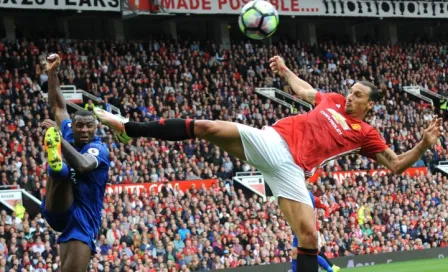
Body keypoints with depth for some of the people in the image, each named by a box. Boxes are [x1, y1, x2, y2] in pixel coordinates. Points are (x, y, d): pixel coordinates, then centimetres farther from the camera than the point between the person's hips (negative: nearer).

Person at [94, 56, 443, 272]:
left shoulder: (366, 134, 7)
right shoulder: (332, 100, 17)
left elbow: (396, 165, 5)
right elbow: (302, 90, 37)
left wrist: (425, 144, -7)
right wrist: (284, 70, 39)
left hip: (290, 168, -2)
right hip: (269, 141, 3)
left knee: (309, 235, -16)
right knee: (205, 128, -11)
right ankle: (127, 127, -6)